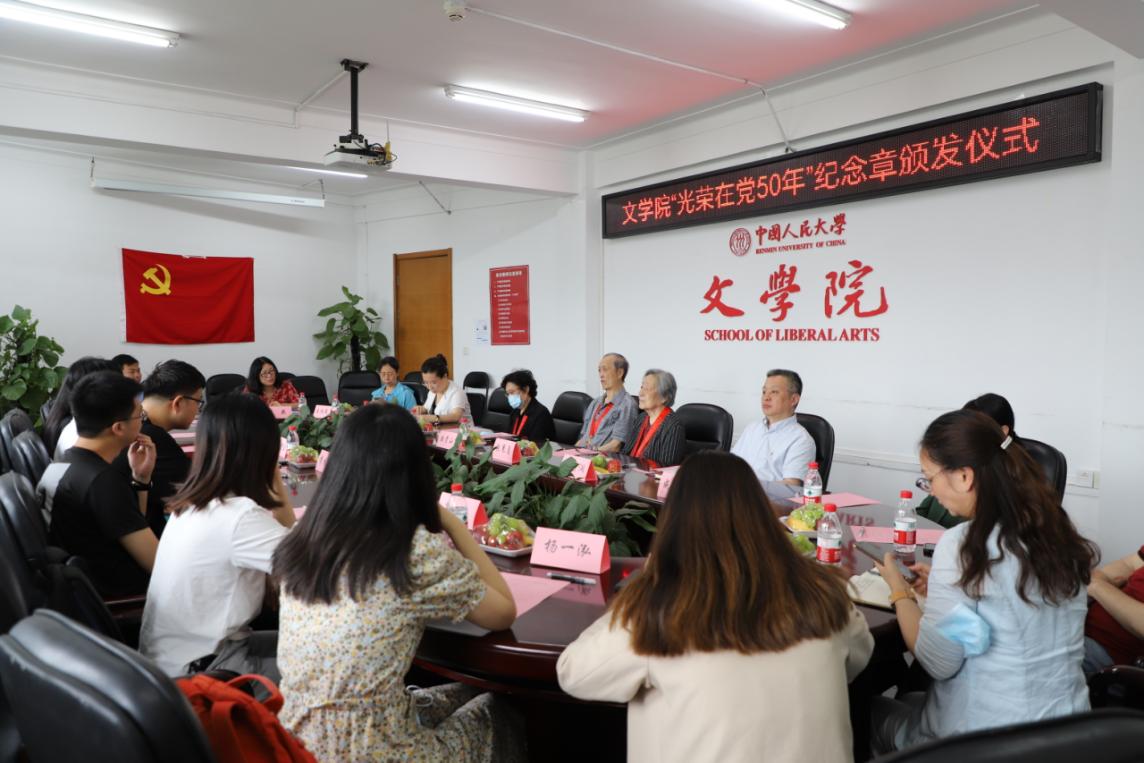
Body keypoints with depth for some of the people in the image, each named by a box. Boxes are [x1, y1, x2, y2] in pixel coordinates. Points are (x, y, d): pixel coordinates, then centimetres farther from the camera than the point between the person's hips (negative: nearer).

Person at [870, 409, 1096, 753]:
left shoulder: (962, 543, -24)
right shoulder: (1056, 531, -2)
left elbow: (938, 663, -18)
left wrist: (900, 593, -5)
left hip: (987, 739, -7)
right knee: (909, 702, 29)